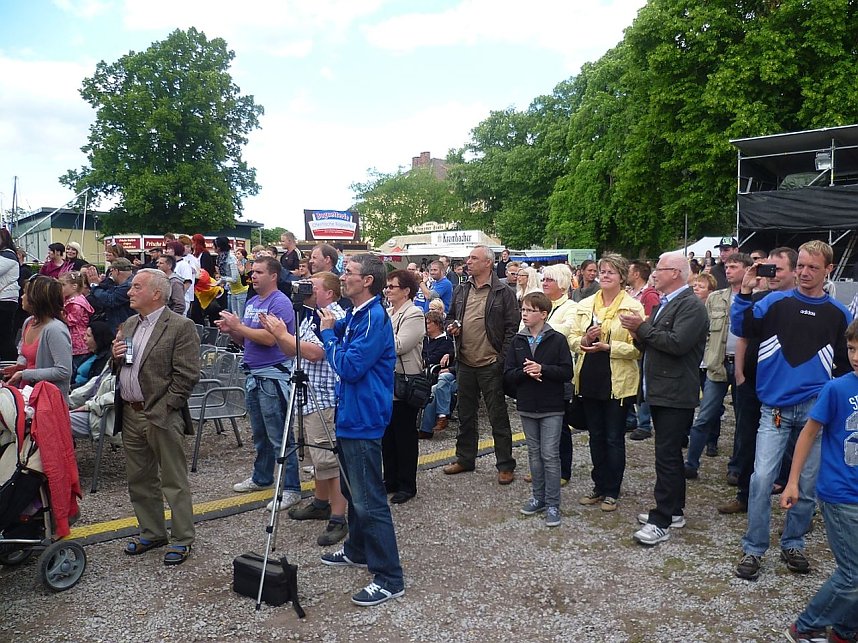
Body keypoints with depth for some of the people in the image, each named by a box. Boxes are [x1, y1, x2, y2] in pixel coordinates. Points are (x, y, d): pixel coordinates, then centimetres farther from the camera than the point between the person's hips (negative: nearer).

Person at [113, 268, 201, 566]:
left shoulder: (181, 327, -12)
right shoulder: (128, 324, 13)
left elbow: (187, 376, -16)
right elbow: (118, 368, 22)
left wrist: (160, 410, -18)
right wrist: (116, 356, -1)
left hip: (161, 416, -8)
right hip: (130, 414, 8)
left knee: (174, 481, 2)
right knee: (139, 480, 17)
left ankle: (182, 539, 14)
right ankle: (152, 532, 31)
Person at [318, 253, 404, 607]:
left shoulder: (374, 318, -20)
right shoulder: (354, 315, 10)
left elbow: (350, 367, -24)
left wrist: (328, 332, -12)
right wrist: (321, 316, 3)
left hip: (363, 420, -10)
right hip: (350, 415, 11)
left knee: (369, 501, -5)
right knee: (354, 491, 23)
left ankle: (389, 579, 3)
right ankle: (357, 551, 41)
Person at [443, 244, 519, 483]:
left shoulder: (503, 293, -8)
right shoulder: (461, 291, 9)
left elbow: (513, 327, -9)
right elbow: (450, 316, 22)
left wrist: (502, 359, -15)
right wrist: (451, 327, -2)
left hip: (491, 365, -6)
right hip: (465, 364, 6)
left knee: (498, 417, 3)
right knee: (465, 414, 16)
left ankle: (505, 465, 14)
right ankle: (465, 459, 30)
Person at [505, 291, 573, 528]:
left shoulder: (557, 339, -7)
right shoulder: (518, 341, 3)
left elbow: (567, 372, -11)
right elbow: (508, 374, 0)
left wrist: (542, 369, -23)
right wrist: (525, 372, -18)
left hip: (551, 407, -4)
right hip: (527, 406, 4)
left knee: (550, 455, -1)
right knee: (534, 454, 14)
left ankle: (552, 504, 8)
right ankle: (538, 497, 27)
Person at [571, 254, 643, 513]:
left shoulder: (632, 307, -7)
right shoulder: (585, 305, 9)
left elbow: (637, 347, -13)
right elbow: (573, 338, 9)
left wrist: (607, 346, -23)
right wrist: (584, 340, -13)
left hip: (618, 382, -5)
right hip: (589, 379, 5)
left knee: (614, 438, 5)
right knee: (596, 436, 14)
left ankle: (612, 492, 19)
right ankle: (599, 487, 28)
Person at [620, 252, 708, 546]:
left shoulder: (691, 305, -13)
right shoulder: (663, 304, 17)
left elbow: (677, 343, -25)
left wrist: (643, 328, -16)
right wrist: (639, 335, -3)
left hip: (676, 395, -10)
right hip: (660, 392, 10)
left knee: (667, 456, -7)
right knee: (670, 454, 16)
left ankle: (661, 521, -2)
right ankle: (674, 511, 27)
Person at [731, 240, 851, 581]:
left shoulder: (839, 314, 7)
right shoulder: (775, 302, 3)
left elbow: (846, 365, 14)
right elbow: (741, 328, -8)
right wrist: (744, 293, -18)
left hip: (816, 410, 2)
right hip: (775, 409, -2)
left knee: (807, 484, 9)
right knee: (762, 480, -7)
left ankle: (793, 544, 27)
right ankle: (753, 549, 6)